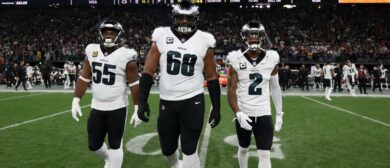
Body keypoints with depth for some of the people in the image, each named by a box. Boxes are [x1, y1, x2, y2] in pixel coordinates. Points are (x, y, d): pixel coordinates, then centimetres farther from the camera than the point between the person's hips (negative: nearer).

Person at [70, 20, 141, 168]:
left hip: (117, 108, -4)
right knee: (94, 145, 14)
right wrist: (76, 101, 6)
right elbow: (84, 79, 9)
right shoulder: (92, 51, 3)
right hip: (96, 107, 5)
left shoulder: (125, 55, -10)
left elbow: (134, 85, -7)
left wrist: (138, 109, -9)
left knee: (115, 145, 5)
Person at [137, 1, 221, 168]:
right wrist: (142, 101, -9)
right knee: (167, 148, 15)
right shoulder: (161, 37, -1)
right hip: (167, 102, 2)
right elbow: (148, 71, -1)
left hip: (193, 101, -2)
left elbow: (211, 77, 4)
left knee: (189, 150, -3)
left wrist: (216, 107, 2)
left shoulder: (204, 41, -1)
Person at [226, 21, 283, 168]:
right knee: (243, 148, 19)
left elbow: (275, 88, 9)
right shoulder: (236, 59, -8)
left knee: (265, 155, -4)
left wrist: (279, 114, 10)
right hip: (243, 114, 0)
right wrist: (238, 113, -20)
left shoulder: (271, 59, -1)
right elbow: (231, 90, -8)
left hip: (264, 114, 1)